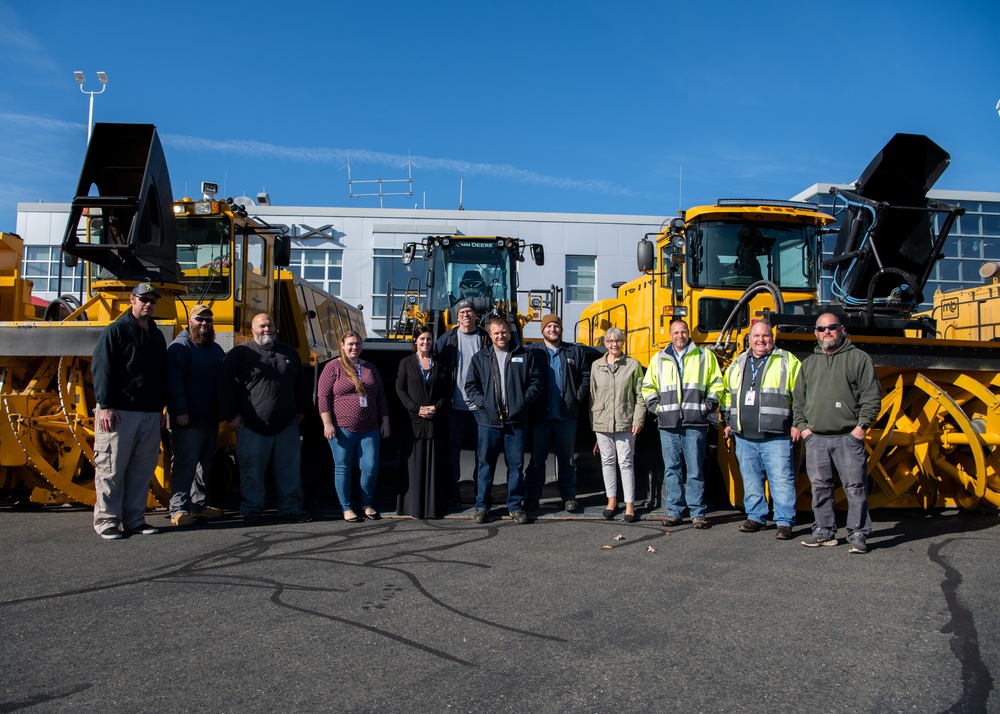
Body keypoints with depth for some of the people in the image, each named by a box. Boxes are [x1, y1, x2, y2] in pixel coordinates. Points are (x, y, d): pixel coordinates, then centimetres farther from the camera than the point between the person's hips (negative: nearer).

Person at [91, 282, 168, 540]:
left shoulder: (157, 335, 18)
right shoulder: (115, 331, -1)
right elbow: (100, 370, -8)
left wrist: (160, 408, 18)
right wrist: (105, 406, -14)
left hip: (150, 414, 6)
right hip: (119, 413, -6)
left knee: (142, 469, 7)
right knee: (111, 468, -2)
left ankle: (134, 519, 14)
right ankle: (106, 521, 6)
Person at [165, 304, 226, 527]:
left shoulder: (216, 350, 18)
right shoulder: (179, 347, -7)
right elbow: (174, 382, -15)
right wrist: (180, 411, -21)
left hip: (210, 420, 8)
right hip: (187, 421, -8)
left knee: (204, 465, 14)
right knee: (184, 465, -6)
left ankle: (200, 504, 23)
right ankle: (179, 508, -2)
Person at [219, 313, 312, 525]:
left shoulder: (288, 352, 15)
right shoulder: (240, 353, 0)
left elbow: (299, 384, 23)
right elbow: (228, 386, -4)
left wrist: (301, 409, 21)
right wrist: (231, 415, -9)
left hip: (286, 425, 4)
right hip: (252, 427, -4)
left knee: (290, 468, 7)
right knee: (252, 470, 3)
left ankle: (290, 507, 18)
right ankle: (251, 509, 16)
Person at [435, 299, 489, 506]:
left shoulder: (485, 338, 4)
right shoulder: (448, 338, 3)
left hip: (479, 404, 0)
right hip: (455, 404, 0)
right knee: (453, 447, 5)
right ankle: (452, 491, 14)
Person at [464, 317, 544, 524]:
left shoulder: (525, 355, 7)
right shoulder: (480, 358, 10)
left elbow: (537, 381, 6)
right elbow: (471, 386, 8)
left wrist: (523, 402, -7)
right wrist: (483, 403, -7)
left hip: (516, 420, 0)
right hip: (488, 421, 0)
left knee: (516, 465, 5)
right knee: (486, 464, 5)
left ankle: (515, 506, 16)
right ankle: (482, 506, 14)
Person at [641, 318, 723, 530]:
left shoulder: (705, 356, 8)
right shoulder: (659, 359, 13)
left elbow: (716, 385, 9)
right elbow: (648, 387, 18)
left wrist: (708, 406, -1)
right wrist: (656, 407, 5)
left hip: (695, 424, -2)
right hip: (668, 424, 2)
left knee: (695, 469, 0)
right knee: (671, 468, 5)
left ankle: (698, 513, 7)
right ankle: (674, 510, 13)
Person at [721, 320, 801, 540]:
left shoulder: (787, 361, 2)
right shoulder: (737, 364, 15)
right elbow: (727, 393, 23)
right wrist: (728, 421, 18)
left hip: (776, 438, -4)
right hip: (744, 438, 5)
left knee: (781, 479, -5)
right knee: (751, 479, 10)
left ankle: (784, 522, 2)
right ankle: (755, 517, 22)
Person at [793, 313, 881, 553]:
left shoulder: (859, 358, 4)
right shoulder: (808, 363, 17)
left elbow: (872, 395, 0)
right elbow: (798, 398, 19)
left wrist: (862, 425, -8)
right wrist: (802, 426, 7)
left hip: (848, 437, -4)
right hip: (815, 438, 4)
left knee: (855, 487, -4)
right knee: (820, 487, 8)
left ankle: (858, 535, 4)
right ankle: (824, 531, 18)